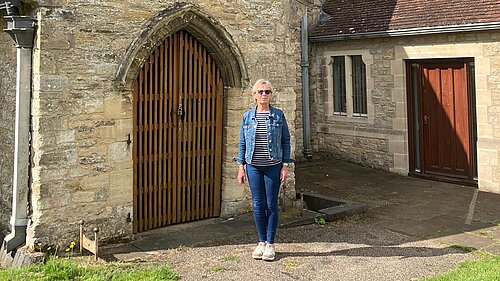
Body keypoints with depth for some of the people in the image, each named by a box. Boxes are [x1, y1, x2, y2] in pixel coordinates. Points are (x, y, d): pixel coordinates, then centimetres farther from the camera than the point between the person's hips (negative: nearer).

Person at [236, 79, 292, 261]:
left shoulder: (278, 115, 0)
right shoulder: (248, 116, 5)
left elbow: (286, 141, 2)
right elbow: (242, 143, 8)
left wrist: (285, 166, -4)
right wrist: (241, 167, 4)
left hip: (273, 166, -2)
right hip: (253, 166, 2)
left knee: (271, 205, 4)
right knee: (258, 205, 7)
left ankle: (270, 244, 15)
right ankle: (261, 242, 20)